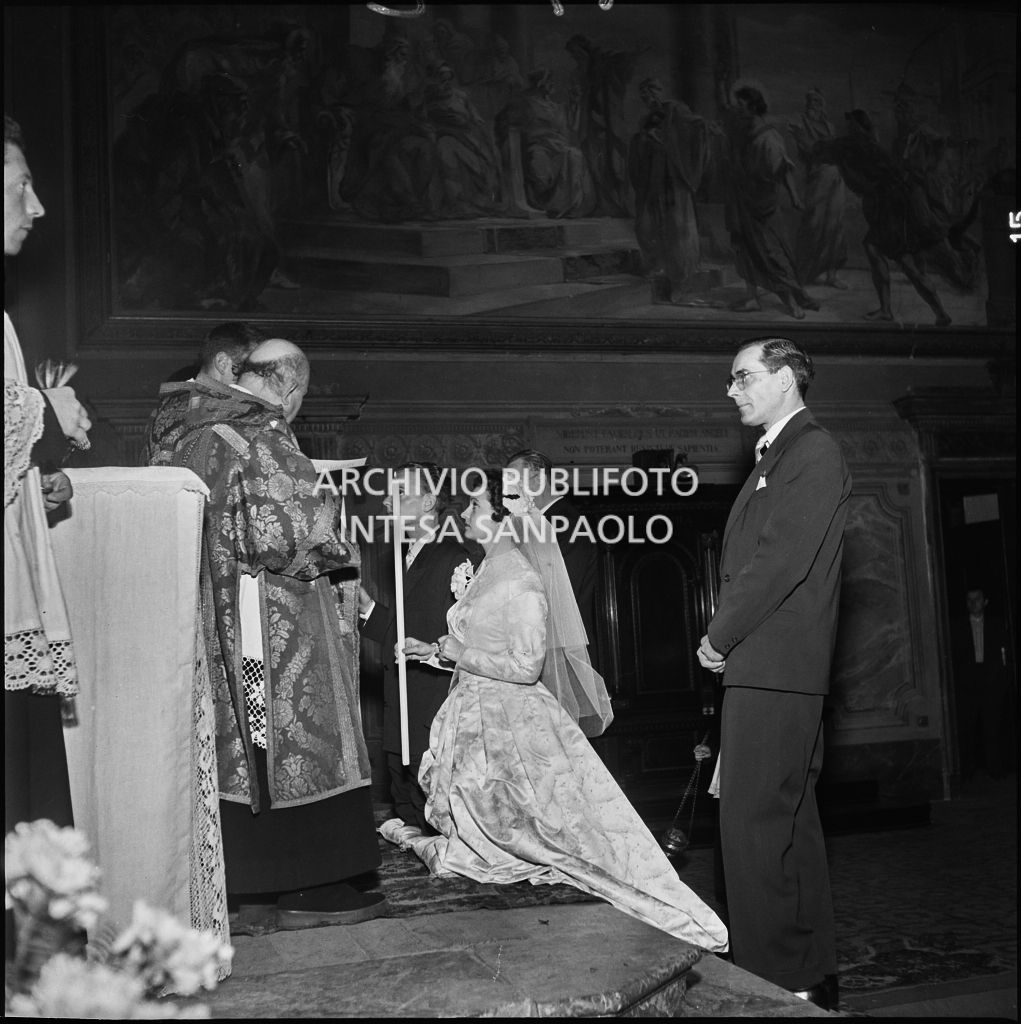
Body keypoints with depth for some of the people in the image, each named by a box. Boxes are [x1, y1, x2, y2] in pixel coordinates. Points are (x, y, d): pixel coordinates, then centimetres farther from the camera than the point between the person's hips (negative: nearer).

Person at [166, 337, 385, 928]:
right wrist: (340, 554, -5)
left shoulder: (200, 432, 12)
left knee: (240, 740, 13)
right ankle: (308, 887, 3)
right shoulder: (263, 436, -14)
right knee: (296, 737, -2)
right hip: (273, 617, -9)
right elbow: (285, 530, -21)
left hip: (217, 619, 9)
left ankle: (250, 879, 21)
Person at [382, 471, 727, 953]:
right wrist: (434, 649, 11)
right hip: (473, 712, 8)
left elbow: (525, 666, -20)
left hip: (512, 723, -8)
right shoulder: (488, 571, 10)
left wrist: (456, 652, -16)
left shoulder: (521, 580, -17)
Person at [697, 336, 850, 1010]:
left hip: (775, 668, -10)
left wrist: (720, 636, -10)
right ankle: (813, 975, 25)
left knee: (753, 822, -9)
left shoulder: (814, 453, -9)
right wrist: (725, 637, 8)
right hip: (770, 668, 10)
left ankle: (774, 976, 0)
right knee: (791, 821, 14)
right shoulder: (777, 456, 21)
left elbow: (783, 562, -18)